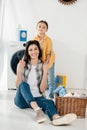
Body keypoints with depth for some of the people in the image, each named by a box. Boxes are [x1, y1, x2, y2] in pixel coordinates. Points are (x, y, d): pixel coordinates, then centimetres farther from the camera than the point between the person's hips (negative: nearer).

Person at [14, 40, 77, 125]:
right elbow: (18, 86, -5)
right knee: (24, 85, -32)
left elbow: (42, 90, -5)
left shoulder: (43, 66, 2)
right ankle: (37, 110, -54)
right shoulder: (23, 65, 1)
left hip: (37, 98, 0)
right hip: (22, 98, 0)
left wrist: (45, 72, -14)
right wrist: (19, 70, -17)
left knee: (49, 102, -32)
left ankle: (56, 118, -68)